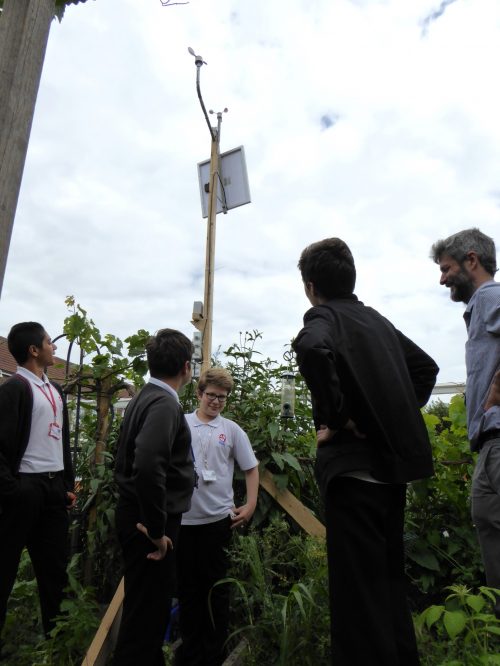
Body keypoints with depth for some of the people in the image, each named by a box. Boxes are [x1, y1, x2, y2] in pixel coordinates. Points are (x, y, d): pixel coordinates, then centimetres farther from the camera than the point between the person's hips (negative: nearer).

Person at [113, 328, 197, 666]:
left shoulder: (143, 398, 7)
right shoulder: (165, 404, -22)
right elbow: (148, 467, -34)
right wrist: (156, 529, -23)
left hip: (137, 516, 9)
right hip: (149, 523, -9)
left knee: (148, 603, 23)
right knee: (148, 609, 5)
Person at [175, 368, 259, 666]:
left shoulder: (232, 430, -1)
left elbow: (251, 468, 5)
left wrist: (250, 505, -1)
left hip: (218, 518, 0)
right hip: (183, 518, 1)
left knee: (216, 587, 12)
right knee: (188, 586, 14)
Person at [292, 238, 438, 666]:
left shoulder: (323, 317, -8)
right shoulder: (378, 320, 15)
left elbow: (312, 350, -32)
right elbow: (426, 367, 23)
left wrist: (337, 418, -20)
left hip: (354, 465, -8)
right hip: (394, 460, 8)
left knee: (357, 586, 1)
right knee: (390, 574, 21)